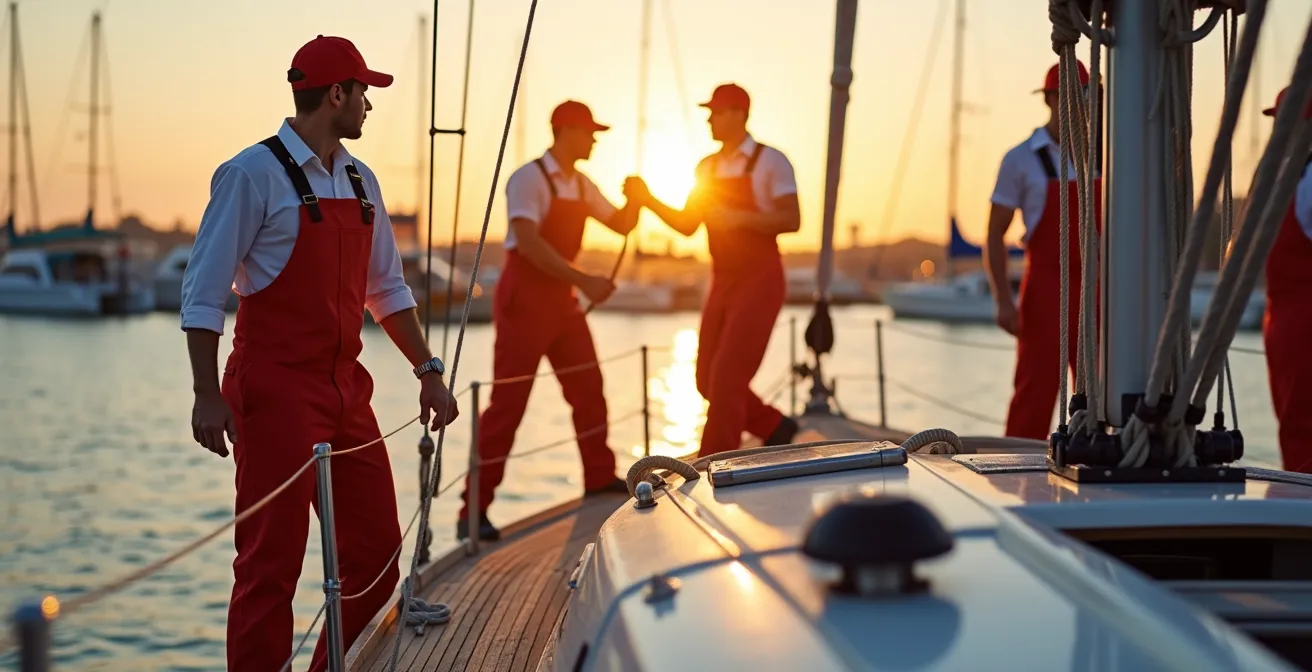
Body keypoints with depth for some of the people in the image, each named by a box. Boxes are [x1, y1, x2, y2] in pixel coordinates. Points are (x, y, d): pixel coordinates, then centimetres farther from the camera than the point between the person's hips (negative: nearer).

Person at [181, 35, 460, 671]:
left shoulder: (360, 181, 13)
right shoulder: (253, 174, -9)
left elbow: (386, 288, 20)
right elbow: (203, 293, -10)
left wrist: (427, 370, 15)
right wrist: (208, 396, -16)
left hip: (347, 391, 7)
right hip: (275, 392, -7)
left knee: (376, 556, 9)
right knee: (271, 564, -3)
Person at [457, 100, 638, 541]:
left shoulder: (581, 185, 10)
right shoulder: (529, 179, -14)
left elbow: (621, 225, 19)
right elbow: (528, 243, -26)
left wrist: (635, 200, -3)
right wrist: (584, 281, -32)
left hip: (562, 299, 8)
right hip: (525, 299, -8)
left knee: (588, 388, 13)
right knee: (508, 403, -8)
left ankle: (600, 478, 30)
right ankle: (473, 511, -4)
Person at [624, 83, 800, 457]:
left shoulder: (771, 161, -10)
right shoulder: (707, 167, 9)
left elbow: (792, 221, -17)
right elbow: (687, 226, 11)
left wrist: (740, 217, -27)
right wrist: (648, 200, -3)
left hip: (760, 282, -7)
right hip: (723, 283, 7)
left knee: (727, 377, -12)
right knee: (709, 381, 6)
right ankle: (775, 428, 27)